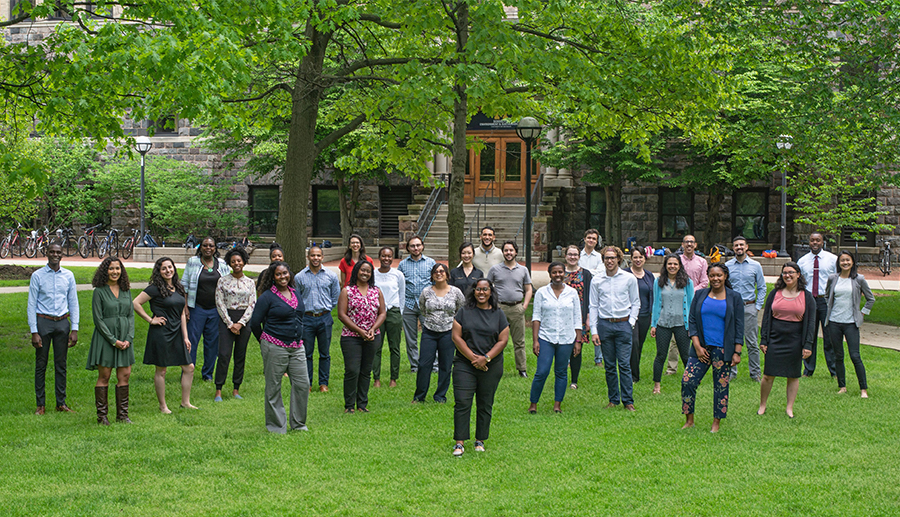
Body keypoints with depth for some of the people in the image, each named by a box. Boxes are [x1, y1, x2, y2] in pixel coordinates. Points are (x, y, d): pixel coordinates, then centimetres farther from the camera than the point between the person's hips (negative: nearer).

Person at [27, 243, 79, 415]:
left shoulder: (68, 276, 6)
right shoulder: (37, 276, -2)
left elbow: (73, 303, 9)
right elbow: (31, 305, -2)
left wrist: (74, 329, 3)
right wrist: (34, 332, -8)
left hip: (62, 323, 2)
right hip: (43, 322, -2)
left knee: (61, 364, 6)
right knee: (41, 364, 1)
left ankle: (61, 403, 13)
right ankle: (40, 404, 8)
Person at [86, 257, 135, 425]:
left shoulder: (126, 290, 9)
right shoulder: (99, 291, -5)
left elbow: (131, 315, 9)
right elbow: (98, 319, -8)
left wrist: (129, 338, -4)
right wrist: (113, 340, -13)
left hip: (124, 337, 4)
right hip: (105, 337, -4)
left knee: (124, 375, 3)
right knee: (104, 376, 0)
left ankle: (122, 414, 12)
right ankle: (102, 415, 7)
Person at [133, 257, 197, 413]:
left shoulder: (179, 288, 11)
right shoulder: (155, 289, -9)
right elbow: (135, 303, -14)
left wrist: (185, 336, 11)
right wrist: (150, 320, -10)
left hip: (177, 333, 7)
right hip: (160, 334, -7)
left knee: (189, 368, 6)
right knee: (161, 371, 2)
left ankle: (185, 402, 18)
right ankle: (163, 406, 12)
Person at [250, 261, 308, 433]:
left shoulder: (296, 294, 11)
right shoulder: (267, 296, -8)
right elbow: (255, 323, -5)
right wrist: (266, 341, 7)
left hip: (296, 347, 6)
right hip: (275, 347, -6)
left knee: (302, 384, 4)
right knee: (273, 387, 2)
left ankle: (298, 423, 17)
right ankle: (276, 426, 13)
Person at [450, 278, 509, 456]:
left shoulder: (498, 315, 6)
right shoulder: (464, 312, 4)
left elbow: (503, 341, 2)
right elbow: (456, 337, -2)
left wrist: (486, 358, -11)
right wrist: (473, 358, -10)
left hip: (491, 367, 1)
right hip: (465, 365, -1)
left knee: (485, 405, 6)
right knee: (462, 403, -7)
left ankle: (480, 441, 17)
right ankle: (460, 442, -3)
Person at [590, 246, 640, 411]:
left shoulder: (629, 278, 2)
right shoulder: (596, 280, 5)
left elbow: (636, 303, 8)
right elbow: (593, 306, 8)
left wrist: (631, 322, -4)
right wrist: (593, 330, 2)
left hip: (623, 324, -2)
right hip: (604, 324, 2)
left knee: (624, 364, -5)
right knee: (609, 365, 6)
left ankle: (628, 400, 1)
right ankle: (613, 399, 16)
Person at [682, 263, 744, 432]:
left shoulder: (734, 298, 2)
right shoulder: (700, 295, 7)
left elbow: (739, 327, 1)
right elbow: (692, 321, 6)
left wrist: (737, 352, -5)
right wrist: (697, 346, -4)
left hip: (723, 349, -2)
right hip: (701, 347, 2)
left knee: (721, 386, 3)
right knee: (687, 381, -7)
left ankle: (716, 422, 17)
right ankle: (689, 420, 7)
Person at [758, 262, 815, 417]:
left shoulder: (806, 296, 1)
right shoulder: (775, 293, 4)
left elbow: (811, 322, 1)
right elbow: (766, 317, 7)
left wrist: (808, 345, -6)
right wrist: (763, 340, 1)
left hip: (795, 340, 0)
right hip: (775, 339, 1)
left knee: (793, 376, 6)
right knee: (768, 375, 0)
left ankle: (789, 408, 18)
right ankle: (762, 405, 16)